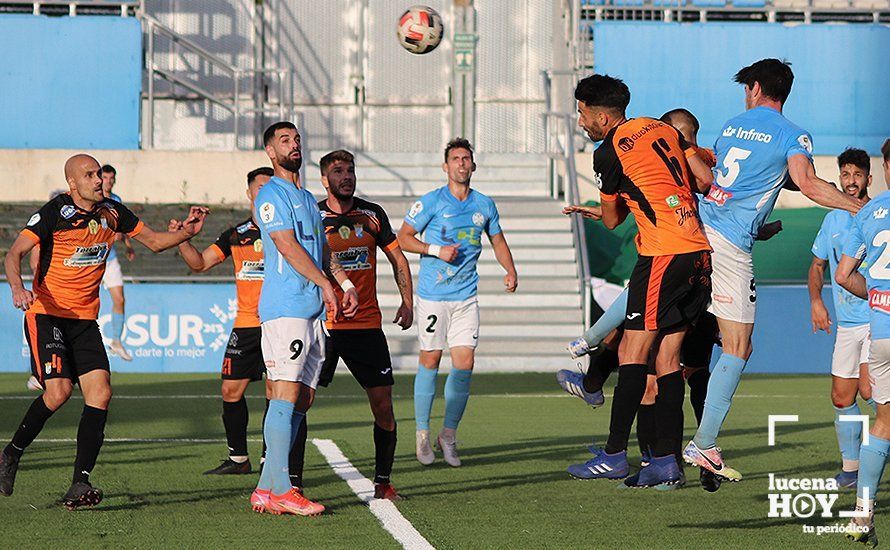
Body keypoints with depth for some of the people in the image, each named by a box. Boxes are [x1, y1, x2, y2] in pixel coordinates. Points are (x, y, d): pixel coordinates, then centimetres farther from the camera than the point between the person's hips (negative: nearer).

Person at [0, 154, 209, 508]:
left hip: (85, 320, 5)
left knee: (100, 393, -10)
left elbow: (153, 241, 17)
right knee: (59, 390, -21)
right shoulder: (54, 213, -9)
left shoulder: (112, 212, 7)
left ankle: (80, 485, -11)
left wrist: (186, 232, -2)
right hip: (46, 315, -5)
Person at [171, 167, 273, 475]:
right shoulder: (237, 234, 12)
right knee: (231, 390, 4)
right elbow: (200, 263, 15)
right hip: (245, 324, 5)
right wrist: (182, 241, 0)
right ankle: (238, 458, 16)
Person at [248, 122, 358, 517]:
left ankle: (266, 490, 4)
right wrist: (325, 284, -14)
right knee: (286, 394, -15)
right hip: (284, 307, -9)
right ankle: (280, 489, -19)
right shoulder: (273, 194, -4)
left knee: (302, 400, 4)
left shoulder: (307, 199, 25)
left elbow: (321, 248, 27)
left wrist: (345, 282, 13)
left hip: (312, 309, 9)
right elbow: (287, 244, -13)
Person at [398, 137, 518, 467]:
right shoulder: (431, 202, -3)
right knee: (430, 360, 0)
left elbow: (498, 241, 22)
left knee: (465, 363, -5)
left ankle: (448, 435, 7)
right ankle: (422, 433, 12)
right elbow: (403, 238, 0)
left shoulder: (484, 205, 9)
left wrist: (510, 270, 5)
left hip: (466, 296, 3)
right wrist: (437, 250, -13)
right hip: (432, 295, -3)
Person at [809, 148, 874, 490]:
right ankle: (850, 467, 17)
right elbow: (818, 264, 22)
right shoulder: (833, 220, 11)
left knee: (868, 388, -21)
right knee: (842, 397, 4)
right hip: (846, 324, 6)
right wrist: (816, 300, 8)